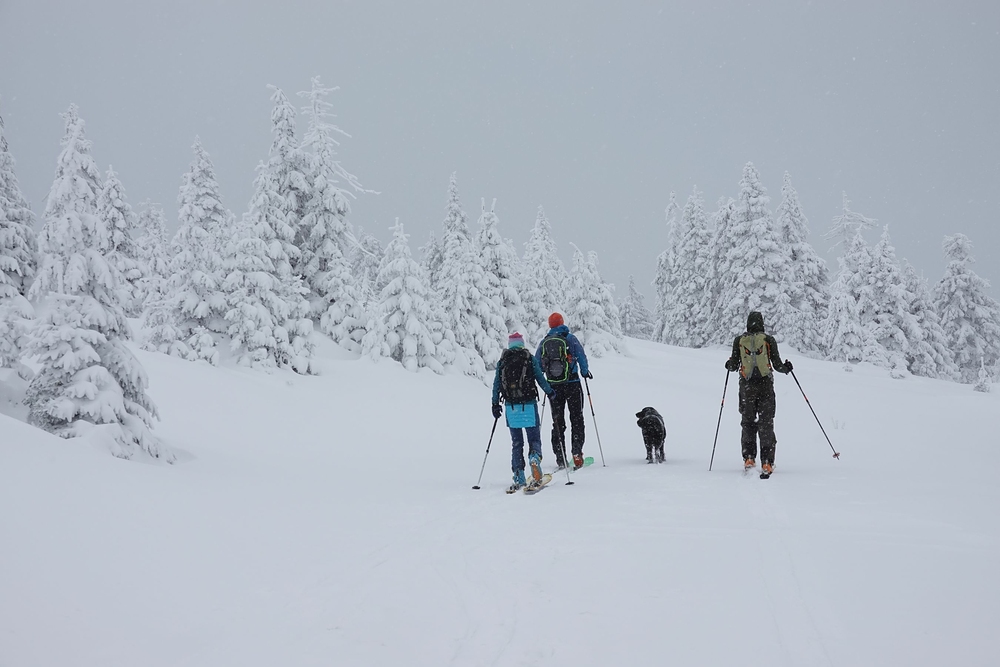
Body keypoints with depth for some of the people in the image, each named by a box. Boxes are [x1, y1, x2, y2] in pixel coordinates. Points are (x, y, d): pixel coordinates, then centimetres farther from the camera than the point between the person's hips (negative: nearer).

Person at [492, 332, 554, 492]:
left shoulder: (502, 361, 7)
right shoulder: (529, 358, 1)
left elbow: (496, 384, 7)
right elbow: (540, 378, 1)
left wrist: (495, 404, 14)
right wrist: (550, 392, 17)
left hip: (511, 406, 2)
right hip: (529, 404, -2)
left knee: (516, 442, 9)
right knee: (534, 439, 4)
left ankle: (519, 478, 3)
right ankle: (534, 456, -29)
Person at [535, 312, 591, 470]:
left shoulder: (544, 342, 4)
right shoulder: (570, 338, -6)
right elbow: (582, 357, -7)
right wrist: (585, 372, 11)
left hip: (554, 386, 3)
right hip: (572, 384, -3)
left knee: (557, 422, 9)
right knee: (576, 419, 6)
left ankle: (560, 459, 4)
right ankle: (577, 454, -6)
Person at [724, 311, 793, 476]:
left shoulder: (739, 340, 2)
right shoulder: (769, 340, 0)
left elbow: (734, 366, 1)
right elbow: (777, 365, -2)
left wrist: (729, 365, 25)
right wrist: (787, 367, 20)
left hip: (747, 386, 1)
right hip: (765, 385, -1)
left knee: (748, 422, 12)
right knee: (766, 424, 3)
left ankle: (749, 458, 3)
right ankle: (767, 463, -2)